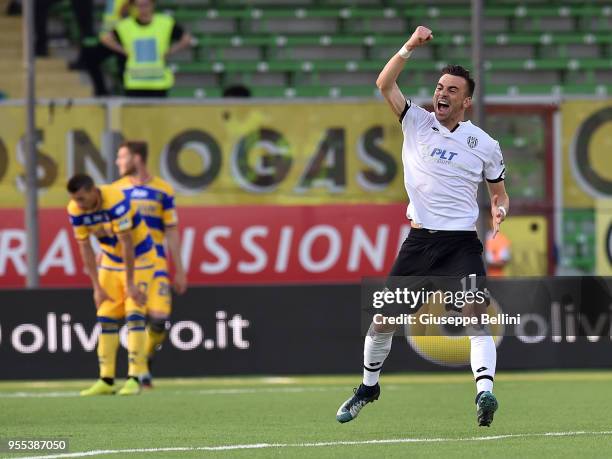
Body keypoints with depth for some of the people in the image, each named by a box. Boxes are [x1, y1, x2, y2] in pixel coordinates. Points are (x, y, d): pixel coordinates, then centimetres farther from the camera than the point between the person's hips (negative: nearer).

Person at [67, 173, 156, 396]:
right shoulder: (76, 210, -14)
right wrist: (97, 287, -6)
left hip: (139, 257, -6)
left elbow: (127, 244, -27)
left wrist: (130, 284, -23)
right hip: (110, 259, 6)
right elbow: (85, 248, -5)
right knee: (106, 318, 1)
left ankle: (134, 378, -16)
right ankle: (106, 380, 4)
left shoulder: (116, 202, -32)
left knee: (134, 314, -15)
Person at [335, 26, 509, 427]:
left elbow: (498, 191, 15)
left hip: (461, 243, -2)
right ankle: (369, 386, 30)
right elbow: (385, 84, -7)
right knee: (383, 318, 7)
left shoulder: (485, 145, 4)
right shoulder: (417, 122, 5)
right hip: (419, 240, 2)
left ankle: (485, 392, -32)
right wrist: (411, 47, -18)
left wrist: (500, 211, -8)